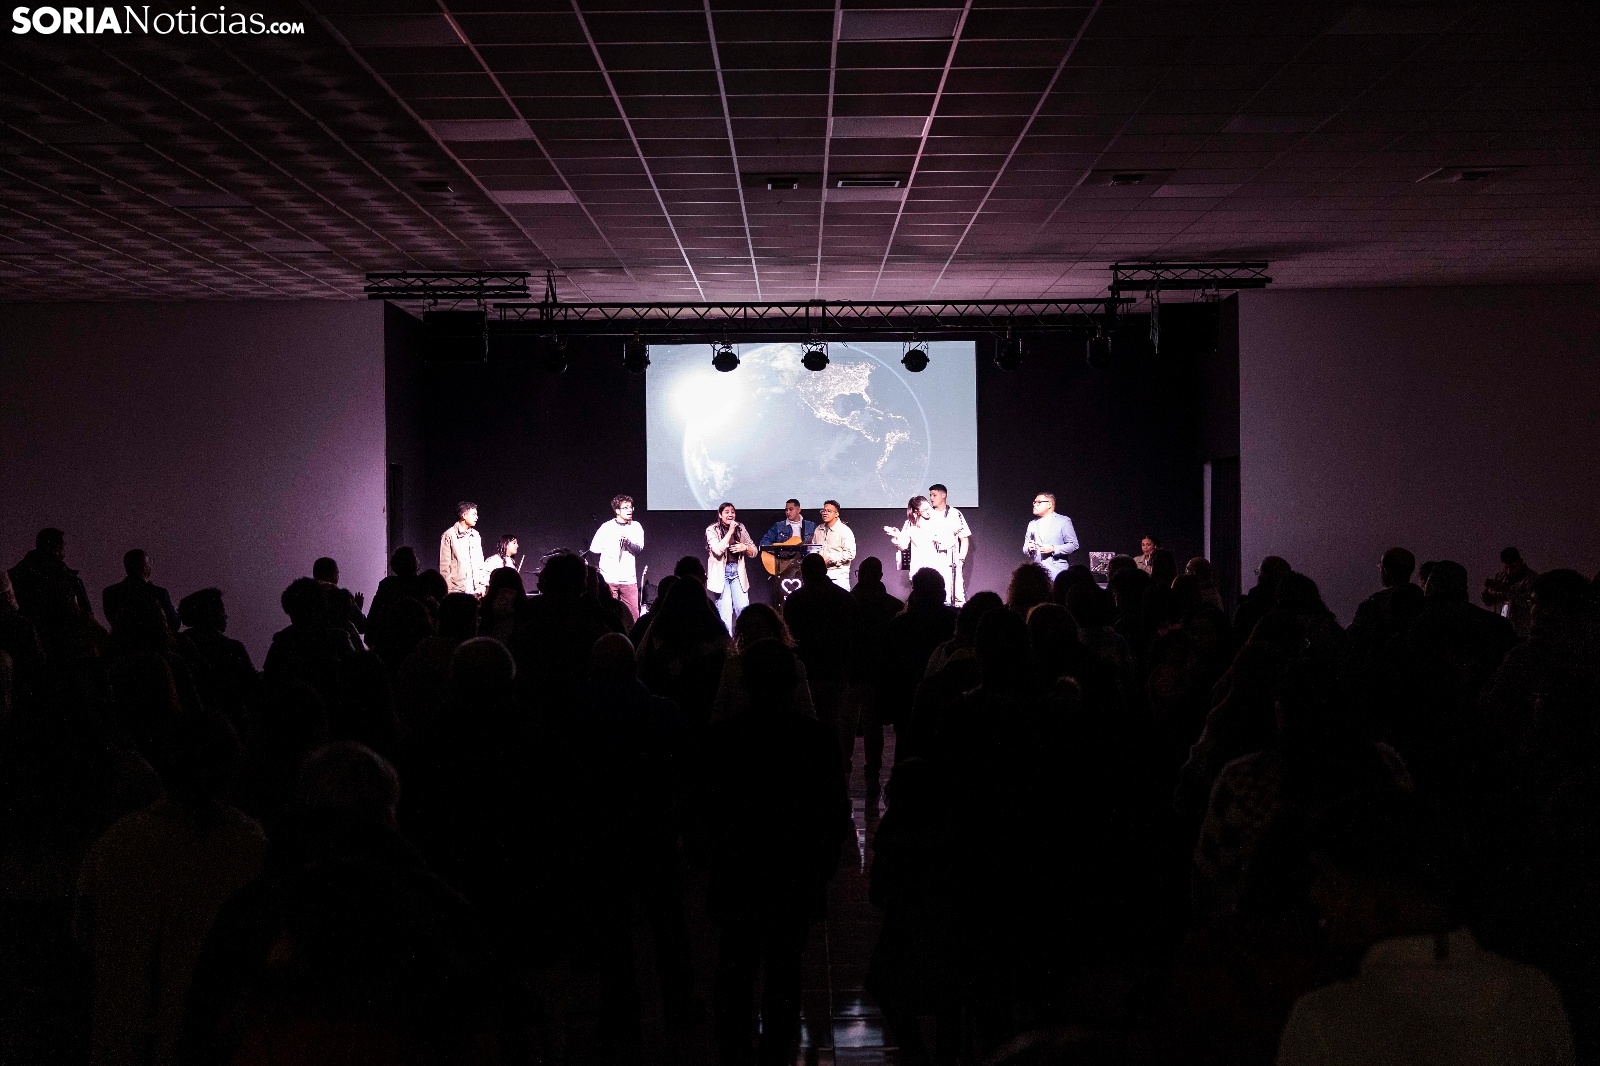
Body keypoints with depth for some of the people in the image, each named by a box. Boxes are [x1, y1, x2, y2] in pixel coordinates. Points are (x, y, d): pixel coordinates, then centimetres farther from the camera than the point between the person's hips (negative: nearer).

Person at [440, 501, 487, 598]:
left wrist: (482, 585, 9)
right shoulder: (449, 535, -1)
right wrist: (447, 589, -7)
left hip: (475, 590, 5)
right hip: (457, 589, -5)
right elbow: (444, 566, -3)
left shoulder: (475, 535, 15)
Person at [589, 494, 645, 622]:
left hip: (629, 579, 2)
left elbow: (639, 549, -3)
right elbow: (594, 549, 5)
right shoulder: (606, 527, 2)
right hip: (608, 579, -2)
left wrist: (628, 542, -21)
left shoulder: (636, 527, 8)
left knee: (634, 616, -3)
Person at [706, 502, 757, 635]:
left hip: (737, 572, 4)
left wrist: (744, 547, -9)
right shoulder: (712, 530, -4)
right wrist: (730, 531, -17)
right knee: (725, 614, -7)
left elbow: (754, 551, 12)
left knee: (743, 609, -4)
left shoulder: (740, 528, 8)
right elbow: (718, 550, -20)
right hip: (721, 574, -4)